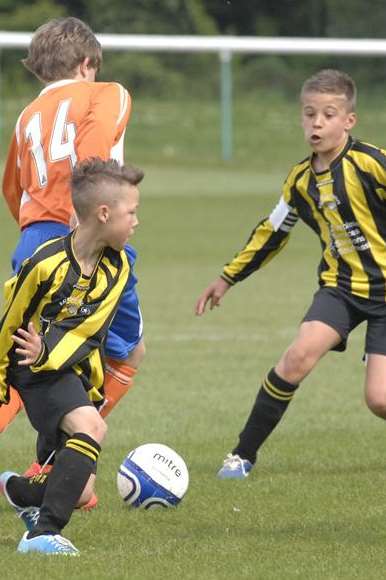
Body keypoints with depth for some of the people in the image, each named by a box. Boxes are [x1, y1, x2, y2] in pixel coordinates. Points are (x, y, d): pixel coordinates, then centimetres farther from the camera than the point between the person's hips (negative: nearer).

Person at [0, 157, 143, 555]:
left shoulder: (116, 267, -5)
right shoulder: (48, 263, -21)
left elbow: (88, 333, -12)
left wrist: (46, 353, -30)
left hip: (73, 369, 6)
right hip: (37, 371, -6)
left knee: (80, 490, 5)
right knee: (86, 426, -32)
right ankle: (43, 533, -34)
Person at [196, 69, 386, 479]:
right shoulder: (301, 179, 4)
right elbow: (272, 233, 19)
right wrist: (227, 278, 25)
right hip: (340, 285, 4)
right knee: (301, 354, -22)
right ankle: (243, 453, -11)